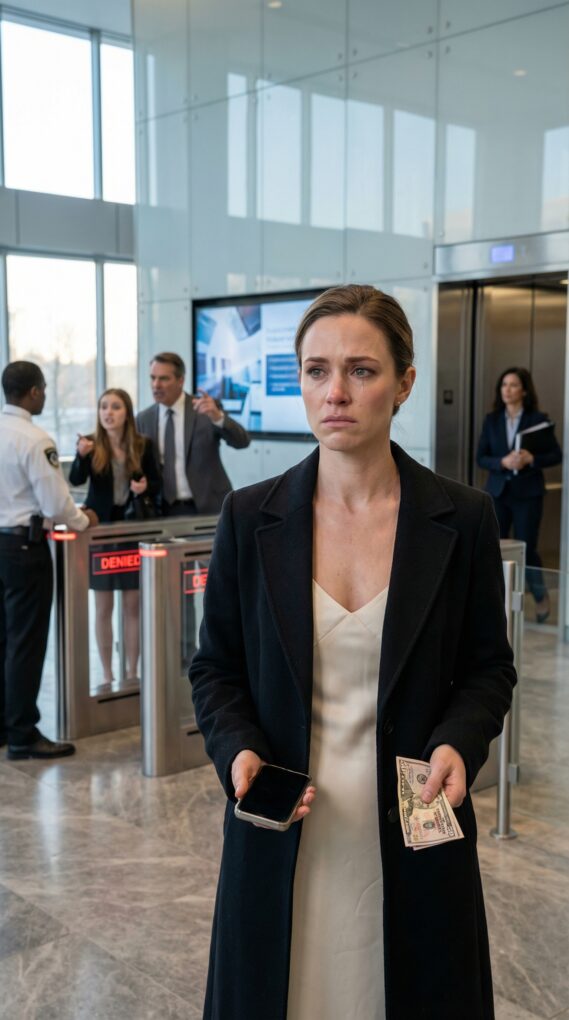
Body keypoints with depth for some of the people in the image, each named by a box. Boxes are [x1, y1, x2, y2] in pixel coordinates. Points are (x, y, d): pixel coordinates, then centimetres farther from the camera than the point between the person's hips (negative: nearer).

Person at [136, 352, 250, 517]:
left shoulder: (207, 410, -4)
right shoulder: (144, 419, 6)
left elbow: (241, 441, -16)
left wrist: (217, 417, -33)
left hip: (207, 507, -2)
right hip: (165, 510, 3)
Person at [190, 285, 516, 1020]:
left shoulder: (462, 520, -5)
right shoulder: (250, 519, -3)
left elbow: (487, 668, 4)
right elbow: (215, 668, 5)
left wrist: (458, 744, -15)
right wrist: (239, 751, -13)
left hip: (412, 837, 0)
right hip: (281, 840, 1)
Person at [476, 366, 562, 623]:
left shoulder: (538, 419, -3)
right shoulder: (491, 420, 5)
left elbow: (556, 455, -2)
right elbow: (481, 458, 2)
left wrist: (531, 459, -20)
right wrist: (503, 462, -17)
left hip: (528, 494, -3)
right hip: (498, 492, 3)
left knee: (526, 548, 1)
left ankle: (541, 597, 26)